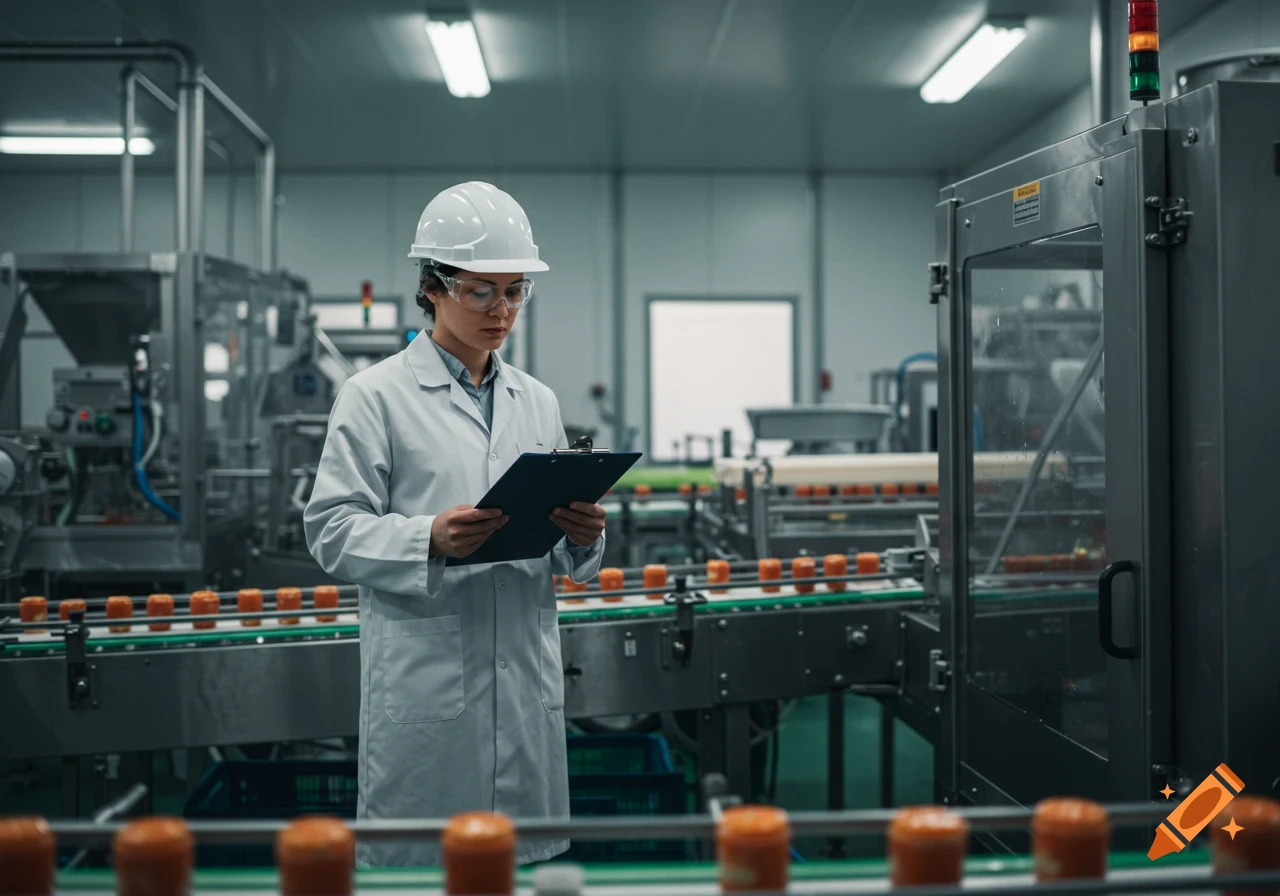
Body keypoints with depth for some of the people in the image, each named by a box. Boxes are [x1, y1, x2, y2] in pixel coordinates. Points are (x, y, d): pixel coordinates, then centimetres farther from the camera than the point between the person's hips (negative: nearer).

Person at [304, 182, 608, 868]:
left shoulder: (536, 401, 15)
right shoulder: (376, 395, -2)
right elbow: (331, 531, -8)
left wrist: (582, 535, -6)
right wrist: (429, 540, -24)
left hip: (528, 677, 5)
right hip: (424, 682, -5)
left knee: (525, 861, 10)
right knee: (415, 862, 1)